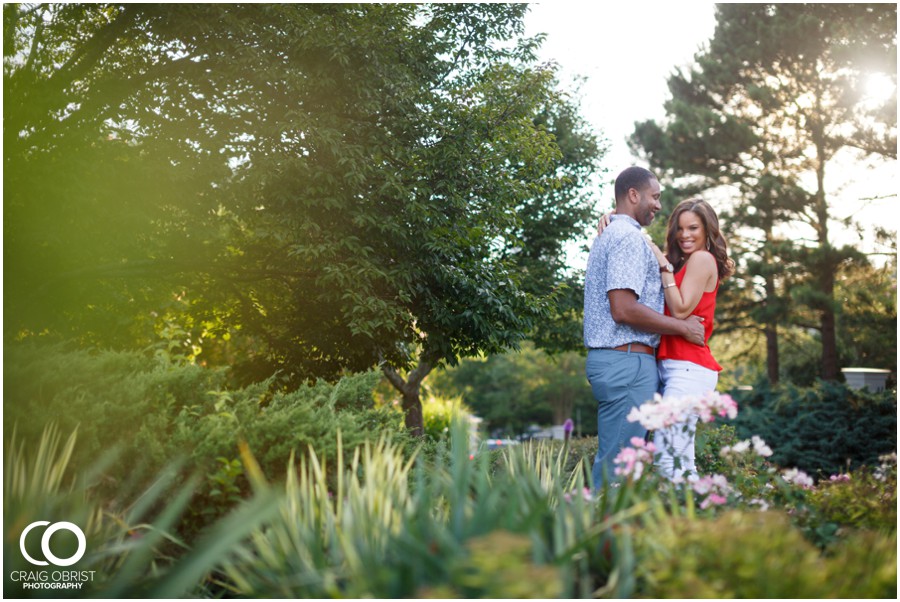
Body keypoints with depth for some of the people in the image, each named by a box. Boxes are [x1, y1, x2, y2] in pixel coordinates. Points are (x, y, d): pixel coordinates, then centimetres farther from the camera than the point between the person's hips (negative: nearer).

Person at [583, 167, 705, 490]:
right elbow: (624, 309, -20)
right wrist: (683, 327, -11)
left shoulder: (607, 234, 22)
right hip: (628, 360, -10)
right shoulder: (630, 236, -11)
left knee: (610, 459, 13)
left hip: (606, 358, 10)